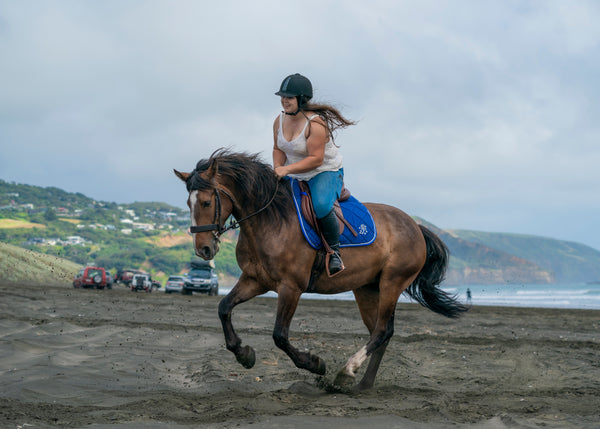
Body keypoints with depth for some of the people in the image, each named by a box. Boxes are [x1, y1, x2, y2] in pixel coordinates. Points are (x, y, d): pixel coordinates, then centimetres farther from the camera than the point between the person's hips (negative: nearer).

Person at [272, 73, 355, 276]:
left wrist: (287, 169, -33)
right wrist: (277, 169, -9)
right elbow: (278, 149, 11)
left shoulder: (316, 124, -24)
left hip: (327, 172, -8)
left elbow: (316, 159, -28)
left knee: (322, 206, -36)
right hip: (295, 176, 8)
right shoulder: (280, 121, 0)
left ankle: (334, 251, -16)